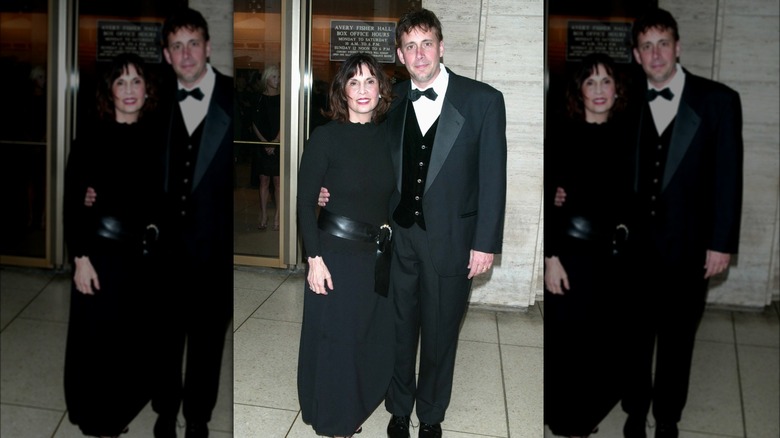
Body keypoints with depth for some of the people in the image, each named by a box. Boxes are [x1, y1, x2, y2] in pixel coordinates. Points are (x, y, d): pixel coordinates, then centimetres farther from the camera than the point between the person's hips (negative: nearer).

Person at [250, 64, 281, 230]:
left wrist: (275, 142, -12)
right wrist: (265, 142, -6)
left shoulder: (282, 98, -1)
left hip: (279, 145, -2)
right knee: (264, 180, 5)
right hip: (263, 146, 2)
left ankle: (277, 216, 5)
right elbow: (255, 124, 5)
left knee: (278, 181, 0)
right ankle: (263, 215, 13)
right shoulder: (260, 98, 5)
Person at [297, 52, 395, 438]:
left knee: (376, 335, 15)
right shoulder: (326, 136, -11)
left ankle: (360, 403, 39)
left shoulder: (388, 136, 2)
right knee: (336, 337, 7)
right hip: (337, 254, -5)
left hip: (379, 255, 5)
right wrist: (315, 258, -15)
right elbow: (305, 201, -11)